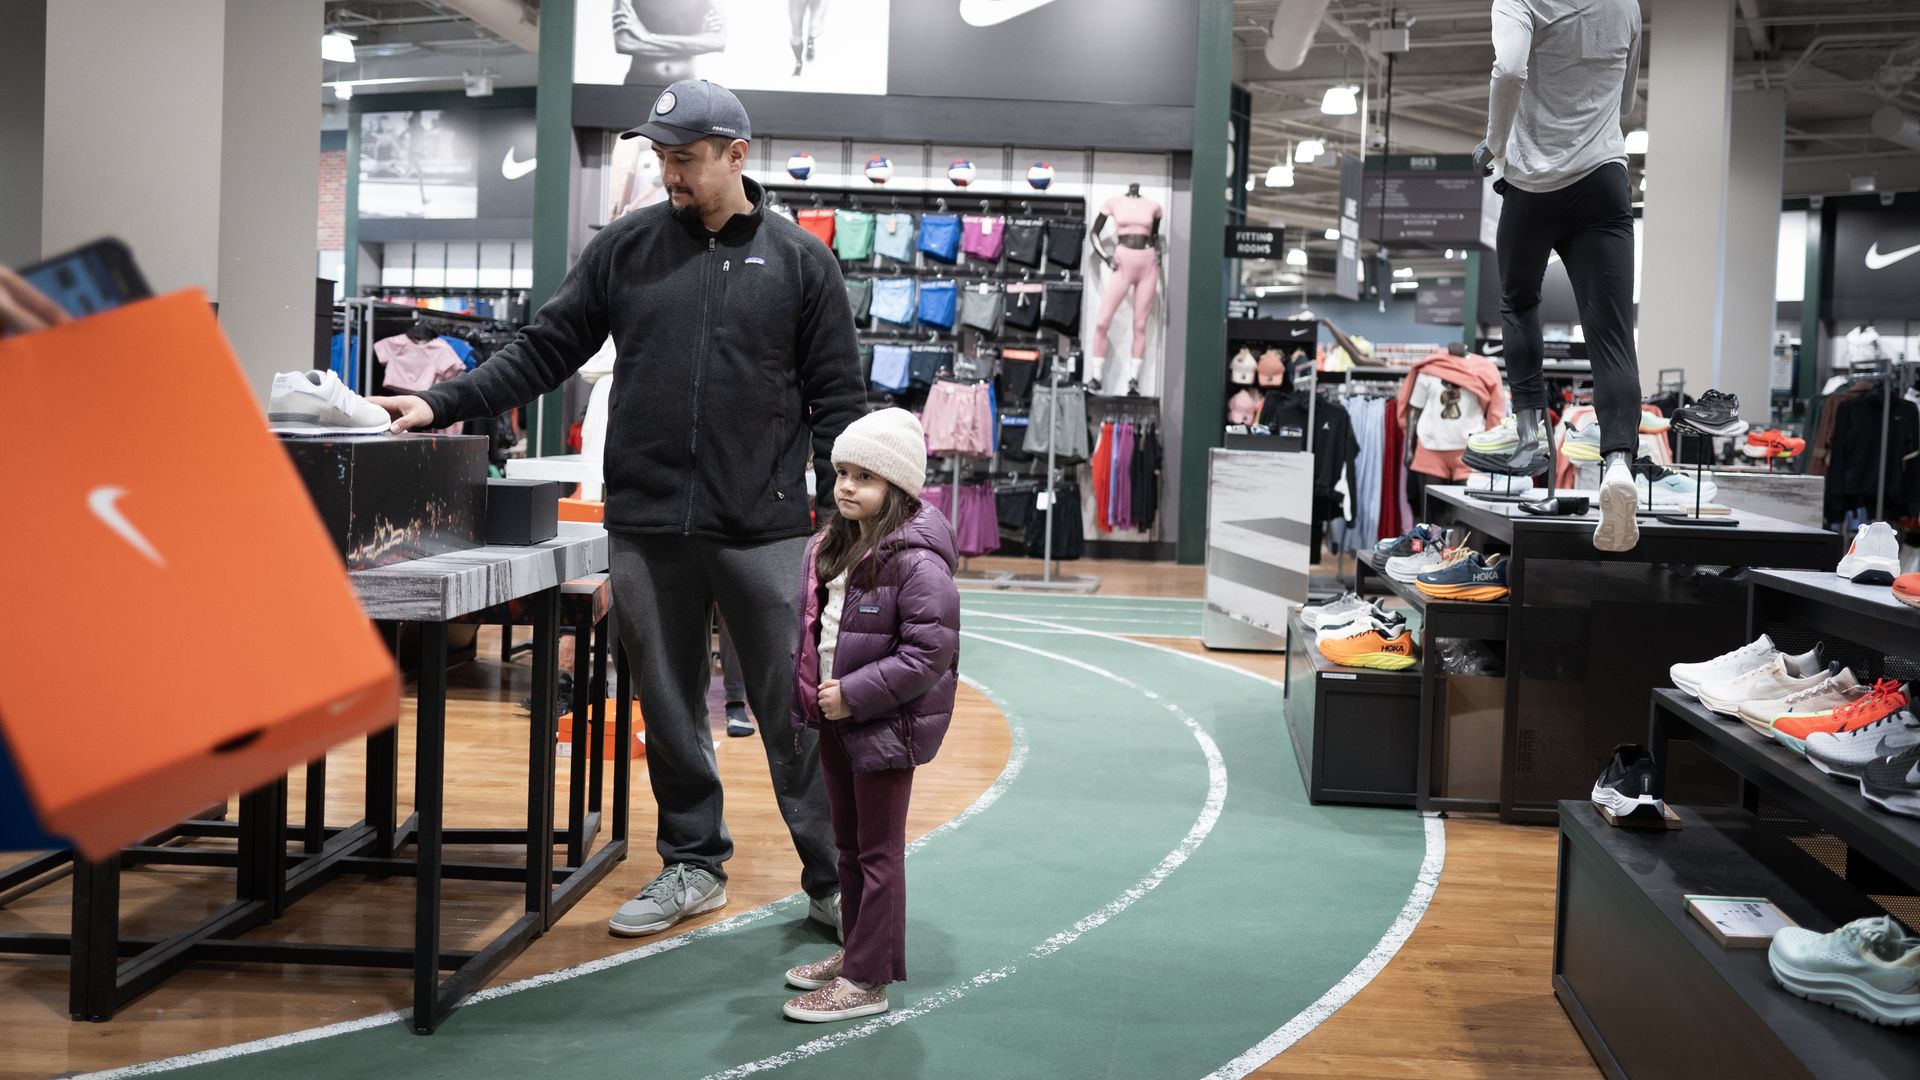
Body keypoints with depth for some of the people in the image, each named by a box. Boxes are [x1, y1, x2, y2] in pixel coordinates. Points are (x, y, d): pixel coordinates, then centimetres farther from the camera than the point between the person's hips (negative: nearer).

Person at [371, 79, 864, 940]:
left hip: (763, 529, -2)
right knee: (670, 708, 12)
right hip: (646, 527, 3)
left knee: (794, 709, 1)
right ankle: (693, 867, 27)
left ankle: (831, 879, 14)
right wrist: (443, 404, -1)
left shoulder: (800, 260, 3)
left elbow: (836, 401, 3)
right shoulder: (626, 248, 8)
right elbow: (543, 352, 9)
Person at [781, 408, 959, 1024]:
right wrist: (810, 692, 10)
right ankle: (854, 952, 34)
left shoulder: (916, 561, -20)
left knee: (878, 852, 2)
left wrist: (854, 694, -22)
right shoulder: (833, 546, 8)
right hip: (836, 719, 9)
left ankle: (869, 980, 10)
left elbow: (929, 653, -23)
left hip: (886, 725, -9)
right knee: (849, 845, 19)